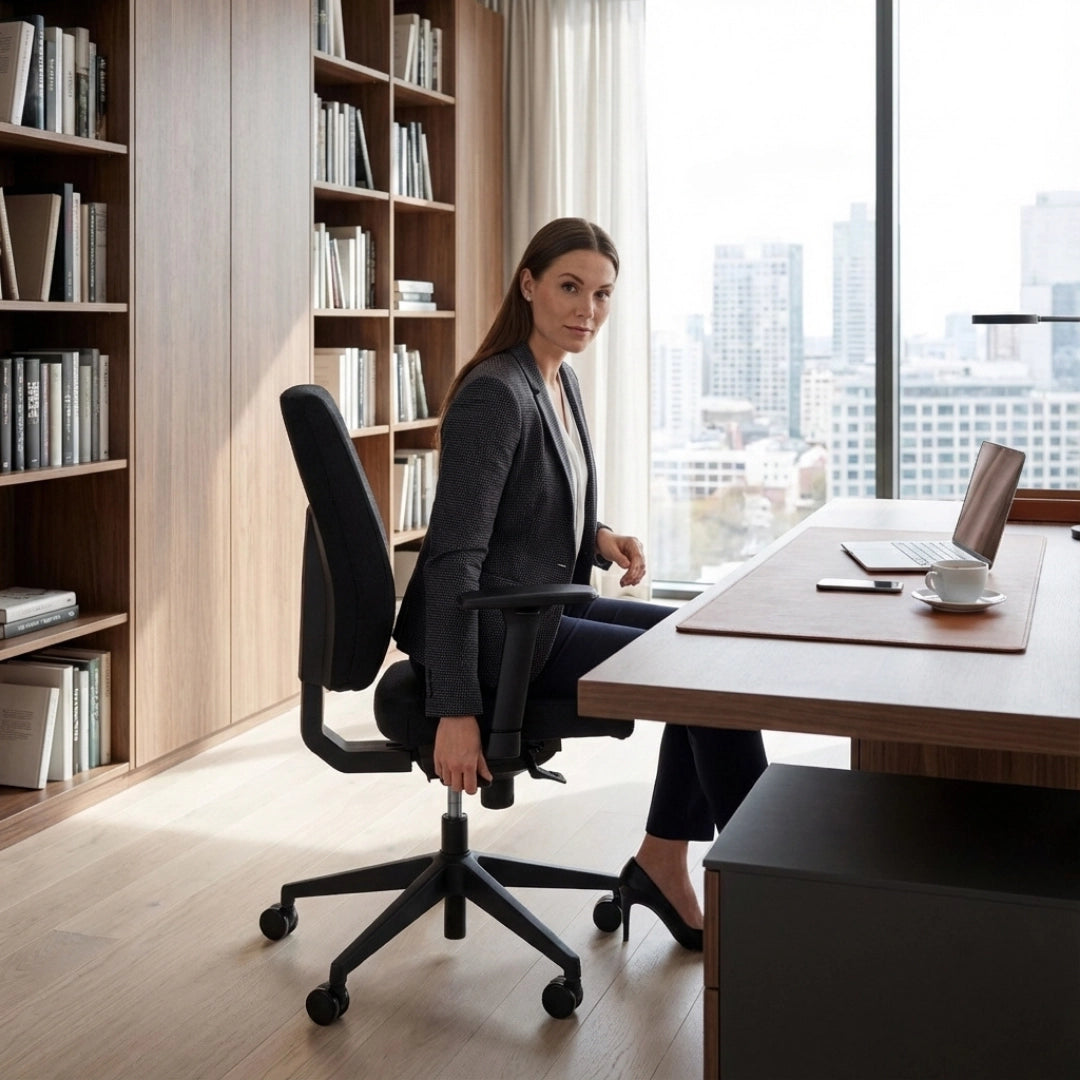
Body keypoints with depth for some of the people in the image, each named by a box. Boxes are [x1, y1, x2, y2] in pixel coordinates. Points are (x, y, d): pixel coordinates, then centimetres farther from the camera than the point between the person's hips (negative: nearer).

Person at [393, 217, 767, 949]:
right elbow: (453, 557, -25)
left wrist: (601, 537, -1)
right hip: (493, 633, -9)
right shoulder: (496, 395, -20)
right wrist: (456, 711, -27)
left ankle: (663, 863, 12)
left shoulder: (561, 381, 8)